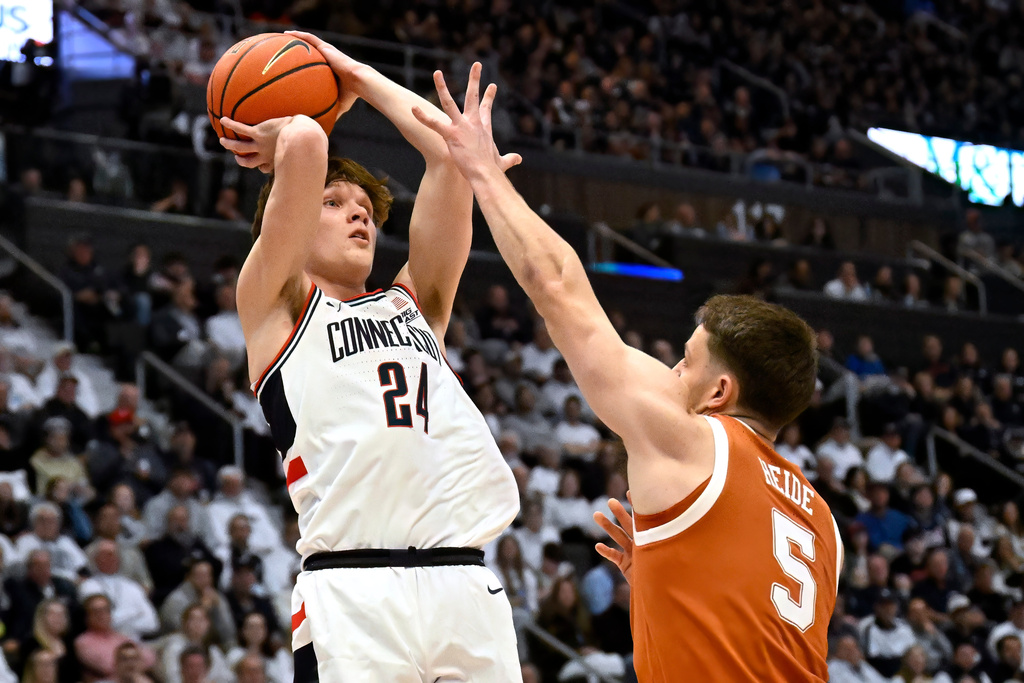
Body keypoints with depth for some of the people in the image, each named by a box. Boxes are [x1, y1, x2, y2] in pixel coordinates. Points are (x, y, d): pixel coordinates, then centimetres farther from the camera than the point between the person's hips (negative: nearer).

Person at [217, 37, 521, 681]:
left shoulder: (414, 304, 27)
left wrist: (360, 79, 30)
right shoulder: (276, 305, 13)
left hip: (468, 581, 5)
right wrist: (278, 140, 22)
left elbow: (454, 149, 21)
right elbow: (305, 140, 1)